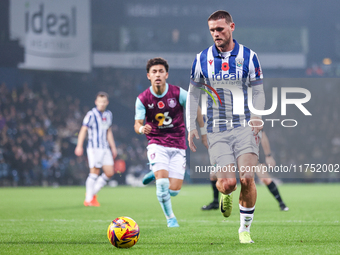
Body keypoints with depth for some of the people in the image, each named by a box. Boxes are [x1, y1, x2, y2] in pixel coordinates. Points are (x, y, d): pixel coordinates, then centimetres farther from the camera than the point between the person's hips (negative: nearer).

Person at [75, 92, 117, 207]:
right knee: (94, 172, -10)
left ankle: (93, 193, 17)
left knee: (109, 173, 1)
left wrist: (113, 147, 23)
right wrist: (79, 146, -14)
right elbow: (83, 130, -8)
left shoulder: (108, 114, 14)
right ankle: (89, 199, -2)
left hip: (105, 148, 7)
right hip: (94, 147, -7)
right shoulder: (91, 114, -7)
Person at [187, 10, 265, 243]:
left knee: (247, 178, -13)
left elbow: (258, 91, 6)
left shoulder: (249, 56, 2)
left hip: (245, 127, 0)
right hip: (218, 130, 0)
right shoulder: (202, 59, 5)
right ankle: (226, 194, 26)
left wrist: (257, 117, -10)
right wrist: (191, 126, 7)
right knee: (228, 182, -13)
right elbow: (193, 93, 13)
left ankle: (245, 229, 4)